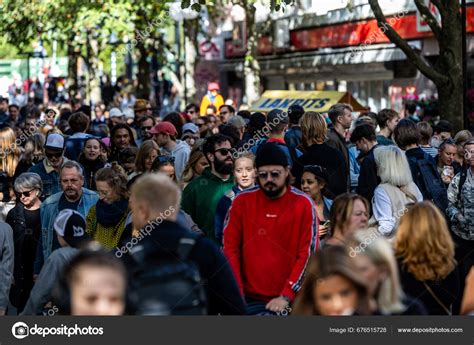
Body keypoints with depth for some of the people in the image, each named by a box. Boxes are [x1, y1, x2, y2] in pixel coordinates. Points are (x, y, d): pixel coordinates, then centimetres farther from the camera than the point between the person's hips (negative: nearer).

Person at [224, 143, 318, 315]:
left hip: (290, 300, -2)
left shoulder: (303, 204, -3)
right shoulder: (242, 201, 2)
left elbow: (308, 253, -6)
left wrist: (286, 296, -13)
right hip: (249, 298, 2)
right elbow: (229, 247, 1)